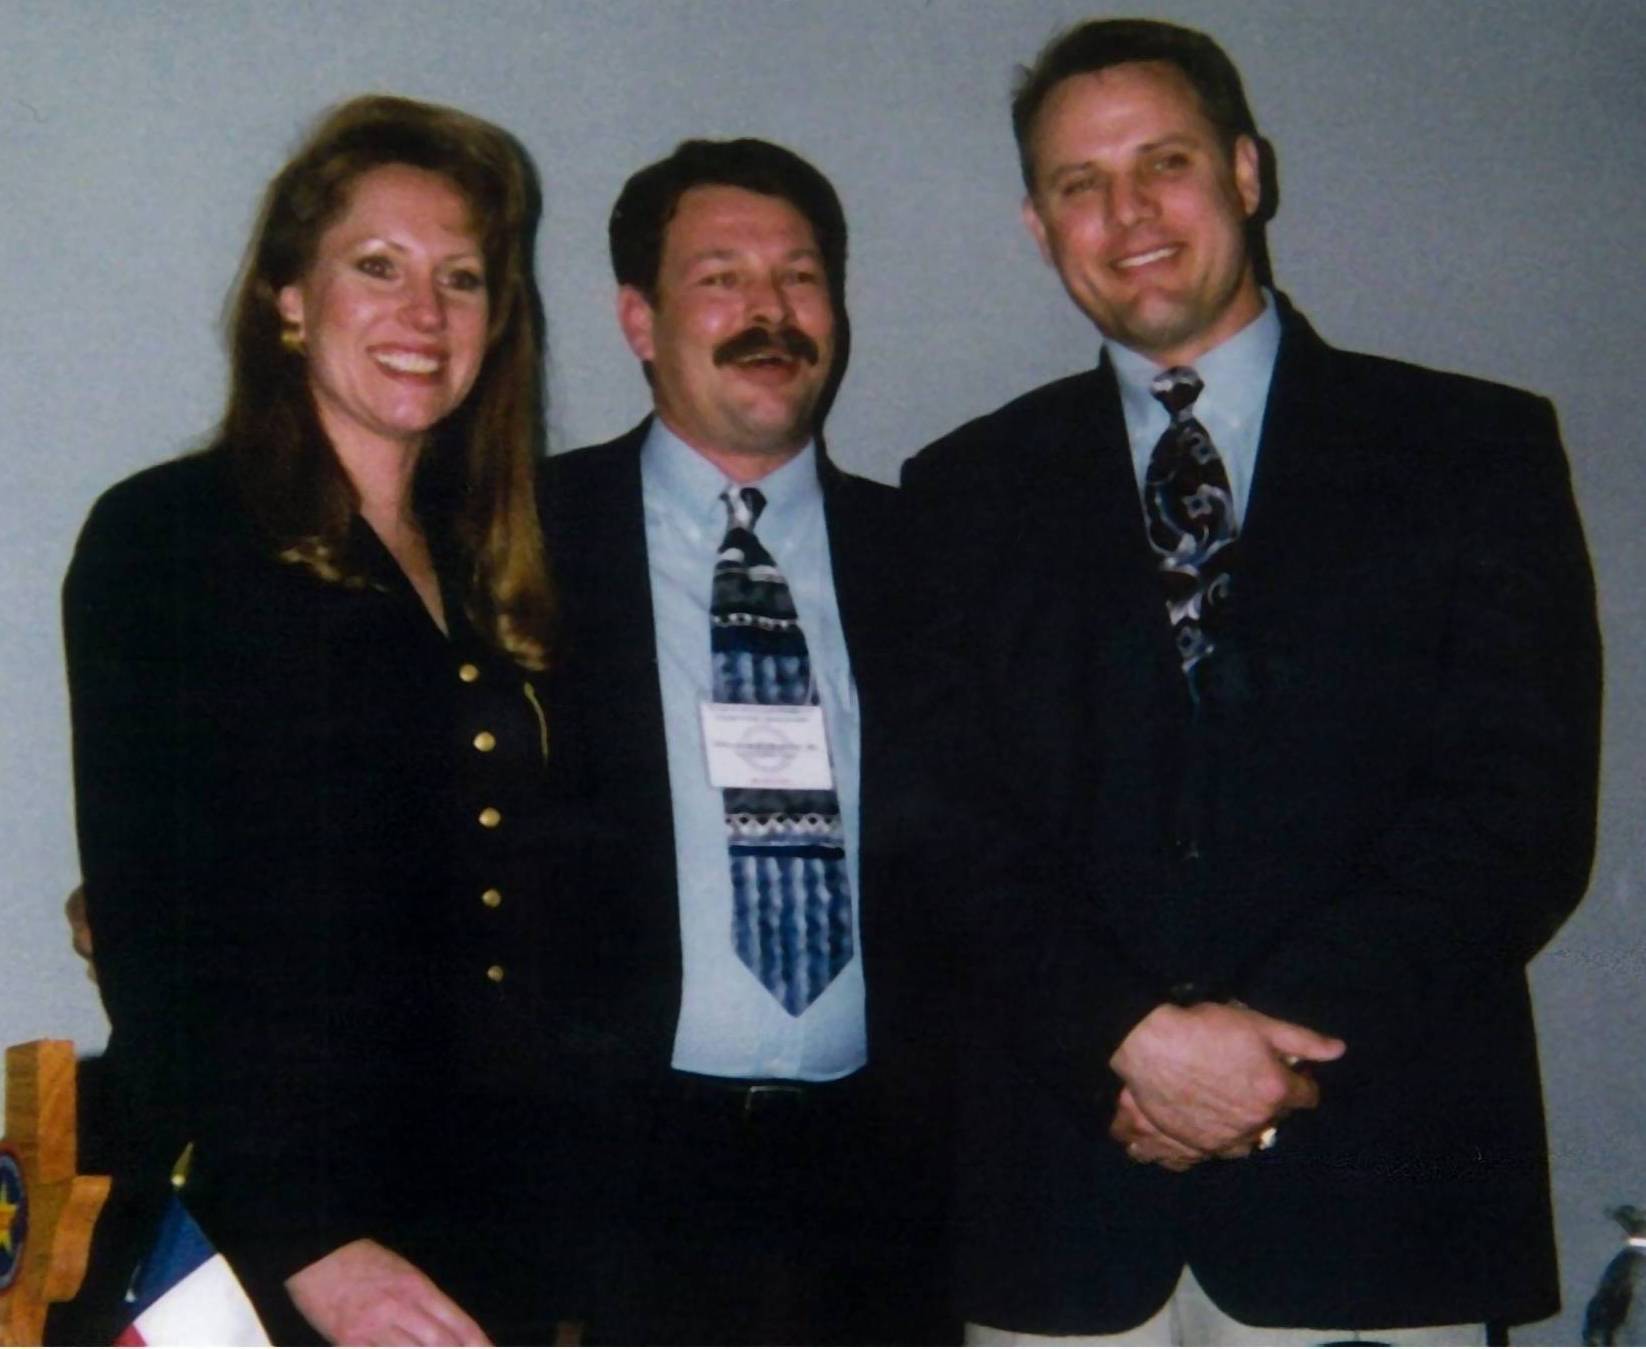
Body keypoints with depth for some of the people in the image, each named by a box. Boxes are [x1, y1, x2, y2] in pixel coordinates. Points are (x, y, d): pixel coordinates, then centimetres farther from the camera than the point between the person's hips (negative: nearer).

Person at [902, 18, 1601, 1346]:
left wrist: (1281, 1037, -12)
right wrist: (1134, 1035, -13)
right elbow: (957, 838, 2)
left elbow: (1526, 810, -3)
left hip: (1369, 1188, -1)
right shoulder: (970, 494, 9)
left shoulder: (1477, 451, 5)